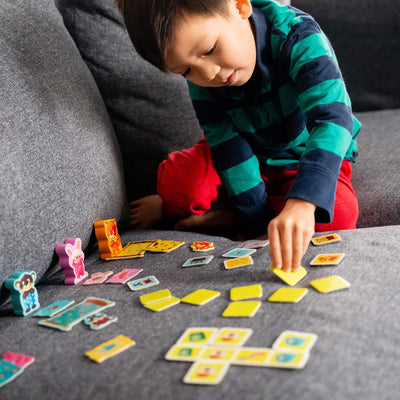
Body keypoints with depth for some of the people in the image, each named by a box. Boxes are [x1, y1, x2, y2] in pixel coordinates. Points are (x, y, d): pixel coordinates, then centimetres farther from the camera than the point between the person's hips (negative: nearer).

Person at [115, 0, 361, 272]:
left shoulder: (299, 37, -31)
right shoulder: (202, 80, -19)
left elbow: (333, 118, -44)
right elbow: (229, 147, -19)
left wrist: (301, 204, -59)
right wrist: (261, 224, -27)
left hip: (310, 158, 0)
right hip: (254, 159, 1)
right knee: (176, 178, -27)